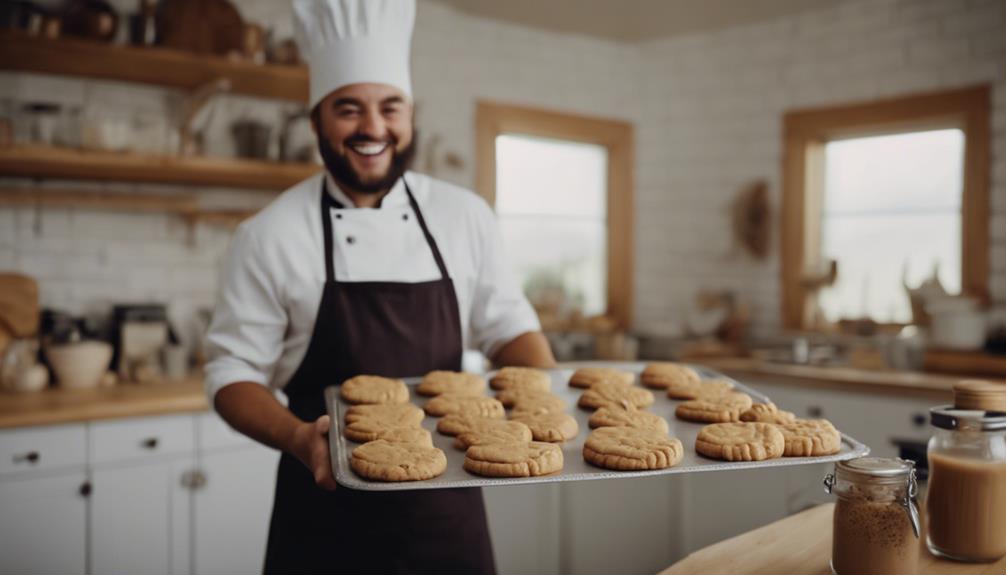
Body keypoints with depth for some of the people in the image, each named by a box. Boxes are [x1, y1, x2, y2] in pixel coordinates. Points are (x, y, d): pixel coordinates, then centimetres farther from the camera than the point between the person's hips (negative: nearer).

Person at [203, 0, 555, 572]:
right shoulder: (270, 235, -8)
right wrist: (298, 438, -22)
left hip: (447, 503, 3)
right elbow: (234, 372, -5)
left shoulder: (465, 216, 0)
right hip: (327, 511, -2)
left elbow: (509, 329, 8)